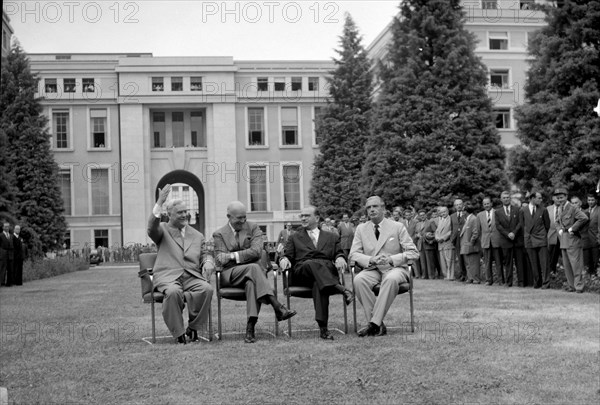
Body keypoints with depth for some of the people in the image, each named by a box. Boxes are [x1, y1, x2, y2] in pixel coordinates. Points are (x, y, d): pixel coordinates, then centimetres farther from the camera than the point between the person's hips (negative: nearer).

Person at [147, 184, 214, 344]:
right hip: (168, 276, -3)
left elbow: (205, 254, 21)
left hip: (192, 277, 3)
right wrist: (159, 203, -22)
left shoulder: (197, 236, 25)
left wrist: (208, 263, -6)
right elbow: (152, 228, -10)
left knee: (207, 289, -30)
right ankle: (178, 332, -21)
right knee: (173, 292, -37)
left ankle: (193, 327, -15)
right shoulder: (163, 230, 13)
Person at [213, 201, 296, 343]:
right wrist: (245, 255, -16)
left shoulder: (253, 228, 13)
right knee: (253, 267, -34)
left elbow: (256, 252, -4)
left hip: (253, 270, 1)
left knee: (252, 282, -37)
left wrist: (233, 255, -11)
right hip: (231, 274, -1)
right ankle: (277, 307, -44)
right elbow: (220, 260, -3)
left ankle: (250, 328, -45)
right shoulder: (219, 234, 10)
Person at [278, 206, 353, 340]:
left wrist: (340, 258, -7)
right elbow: (288, 256, 18)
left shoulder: (331, 237, 29)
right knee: (313, 263, -38)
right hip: (301, 272, 0)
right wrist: (284, 259, -7)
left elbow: (339, 254, 18)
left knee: (318, 283, -39)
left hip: (327, 271, 0)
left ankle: (323, 327, -49)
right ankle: (340, 288, -55)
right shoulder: (294, 238, 29)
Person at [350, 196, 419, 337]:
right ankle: (379, 325, -29)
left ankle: (375, 323, -37)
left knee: (391, 279, -39)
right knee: (358, 280, -32)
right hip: (371, 270, 2)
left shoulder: (397, 227, 6)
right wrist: (370, 260, -15)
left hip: (394, 268, -2)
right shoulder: (361, 229, 13)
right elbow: (353, 254, 6)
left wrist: (391, 259, -15)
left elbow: (413, 253, 1)